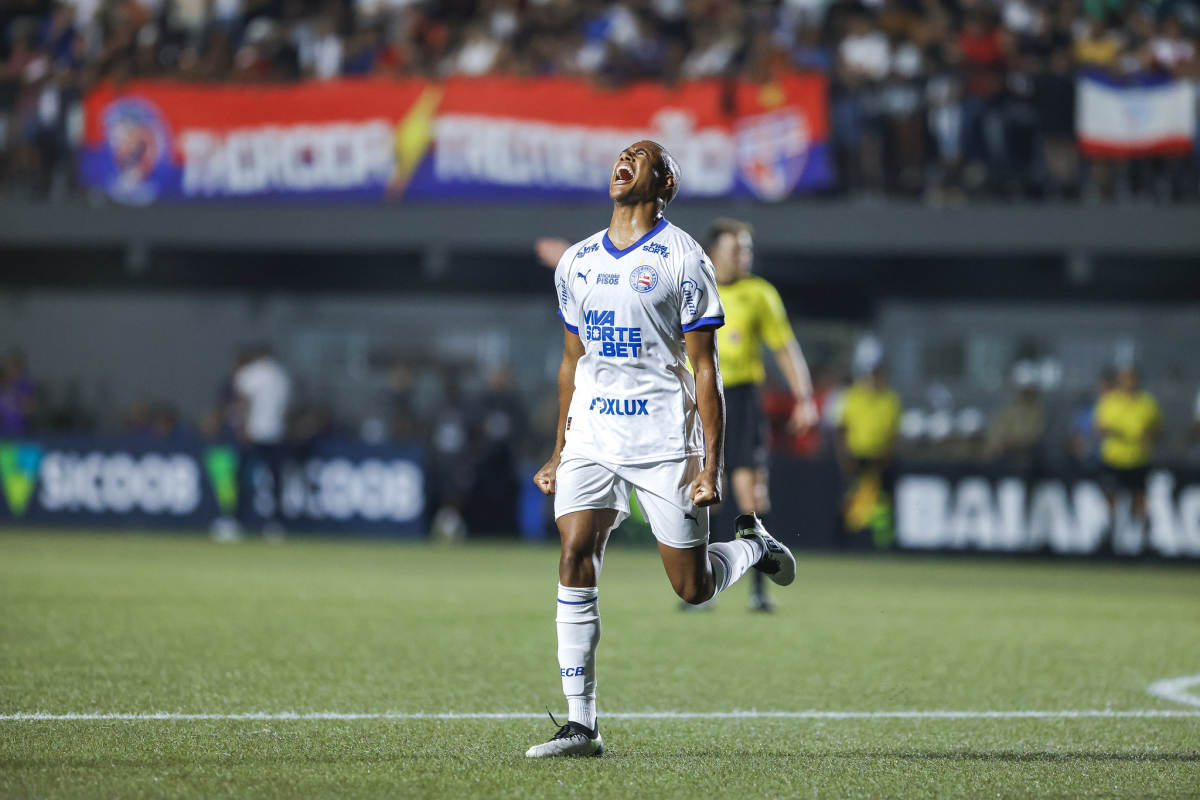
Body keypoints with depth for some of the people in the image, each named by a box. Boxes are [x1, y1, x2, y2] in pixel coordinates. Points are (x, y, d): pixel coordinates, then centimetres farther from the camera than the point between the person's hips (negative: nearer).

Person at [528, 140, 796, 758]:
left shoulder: (682, 259, -6)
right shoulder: (576, 262, 11)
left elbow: (705, 367, -6)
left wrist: (711, 464, -12)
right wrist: (559, 452, 18)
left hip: (664, 444, -4)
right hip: (590, 439, 4)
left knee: (692, 588, 0)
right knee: (574, 564, -12)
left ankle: (752, 544, 35)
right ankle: (580, 724, -8)